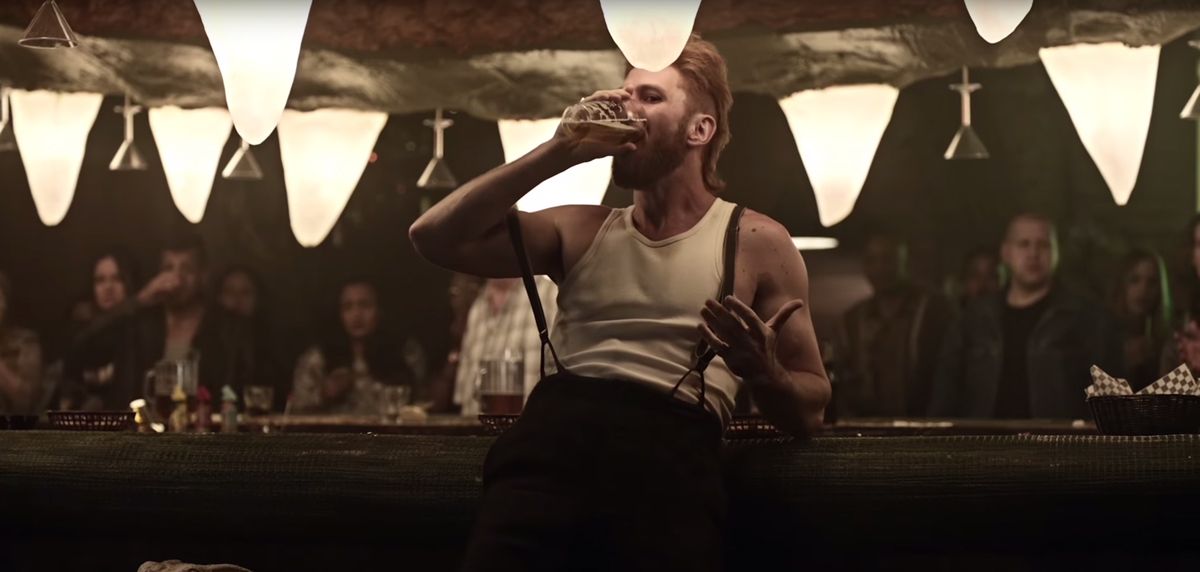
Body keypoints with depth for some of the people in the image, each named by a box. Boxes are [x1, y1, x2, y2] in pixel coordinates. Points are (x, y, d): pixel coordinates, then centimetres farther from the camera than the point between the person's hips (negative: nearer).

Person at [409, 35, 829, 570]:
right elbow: (434, 238, 9)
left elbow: (808, 409, 14)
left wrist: (761, 369, -9)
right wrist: (559, 151, 7)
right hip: (550, 439, 2)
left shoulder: (756, 242, 14)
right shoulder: (582, 230, 21)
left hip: (669, 456, -2)